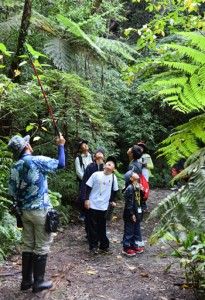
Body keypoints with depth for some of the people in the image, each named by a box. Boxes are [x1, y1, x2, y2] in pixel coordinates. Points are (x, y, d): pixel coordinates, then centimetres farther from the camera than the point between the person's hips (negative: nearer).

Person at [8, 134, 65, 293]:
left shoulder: (14, 168, 3)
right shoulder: (38, 160, -14)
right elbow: (61, 164, -2)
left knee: (28, 246, 15)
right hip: (41, 210, -6)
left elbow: (12, 193, 7)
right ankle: (38, 282, 13)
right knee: (42, 246, 5)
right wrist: (61, 145, 10)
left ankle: (26, 280, 24)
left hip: (25, 211, 6)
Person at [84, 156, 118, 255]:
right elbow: (88, 187, -3)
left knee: (102, 227, 11)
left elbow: (114, 191, 14)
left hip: (104, 206, 2)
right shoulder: (96, 174, -7)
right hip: (93, 205, -2)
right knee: (93, 226, 5)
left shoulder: (113, 177, 1)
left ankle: (104, 246, 22)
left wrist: (113, 201, 8)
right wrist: (87, 199, -7)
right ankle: (93, 246, 15)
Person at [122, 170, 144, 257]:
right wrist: (131, 214, -19)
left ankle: (134, 246, 32)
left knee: (136, 231, 19)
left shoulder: (138, 186, 6)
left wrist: (142, 191, -2)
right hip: (130, 215, -9)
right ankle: (126, 248, 14)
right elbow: (128, 202, -20)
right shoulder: (130, 188, -20)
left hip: (137, 213, 9)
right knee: (129, 231, 3)